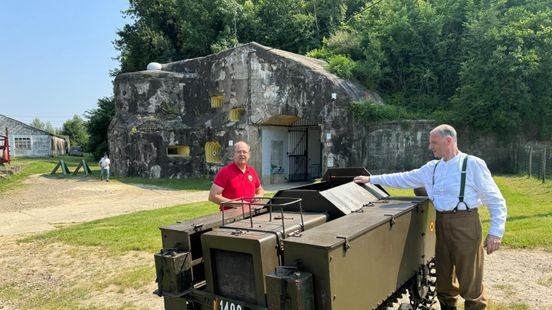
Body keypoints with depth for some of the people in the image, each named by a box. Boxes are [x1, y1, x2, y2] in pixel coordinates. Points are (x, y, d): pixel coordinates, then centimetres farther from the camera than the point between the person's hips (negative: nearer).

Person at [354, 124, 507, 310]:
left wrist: (496, 232, -13)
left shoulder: (473, 164, -6)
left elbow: (496, 201, -6)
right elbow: (404, 179, 17)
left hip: (465, 225, -6)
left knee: (470, 282, 0)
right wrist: (371, 179, 16)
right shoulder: (431, 168, 11)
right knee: (443, 278, 16)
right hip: (441, 225, 6)